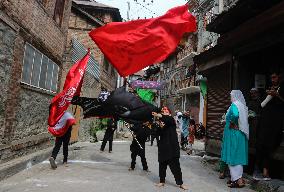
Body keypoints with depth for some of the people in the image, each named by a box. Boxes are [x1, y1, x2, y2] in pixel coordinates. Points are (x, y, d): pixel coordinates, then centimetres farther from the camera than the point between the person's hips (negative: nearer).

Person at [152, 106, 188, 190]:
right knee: (162, 165, 11)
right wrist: (161, 127, -14)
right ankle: (162, 181, 26)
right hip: (163, 147, 4)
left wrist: (158, 115, -45)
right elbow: (158, 134, 5)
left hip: (172, 147, -4)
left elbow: (167, 118, -29)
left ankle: (180, 183, 16)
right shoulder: (162, 122, 9)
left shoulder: (171, 120, -4)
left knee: (175, 165, 2)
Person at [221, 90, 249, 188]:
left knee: (233, 156, -1)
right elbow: (243, 119, 15)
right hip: (241, 134, 9)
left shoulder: (234, 105, -14)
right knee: (238, 156, 14)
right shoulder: (242, 105, 11)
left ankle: (239, 180, 3)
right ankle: (236, 178, 23)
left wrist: (232, 123, -20)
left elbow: (235, 115, -35)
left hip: (233, 134, -9)